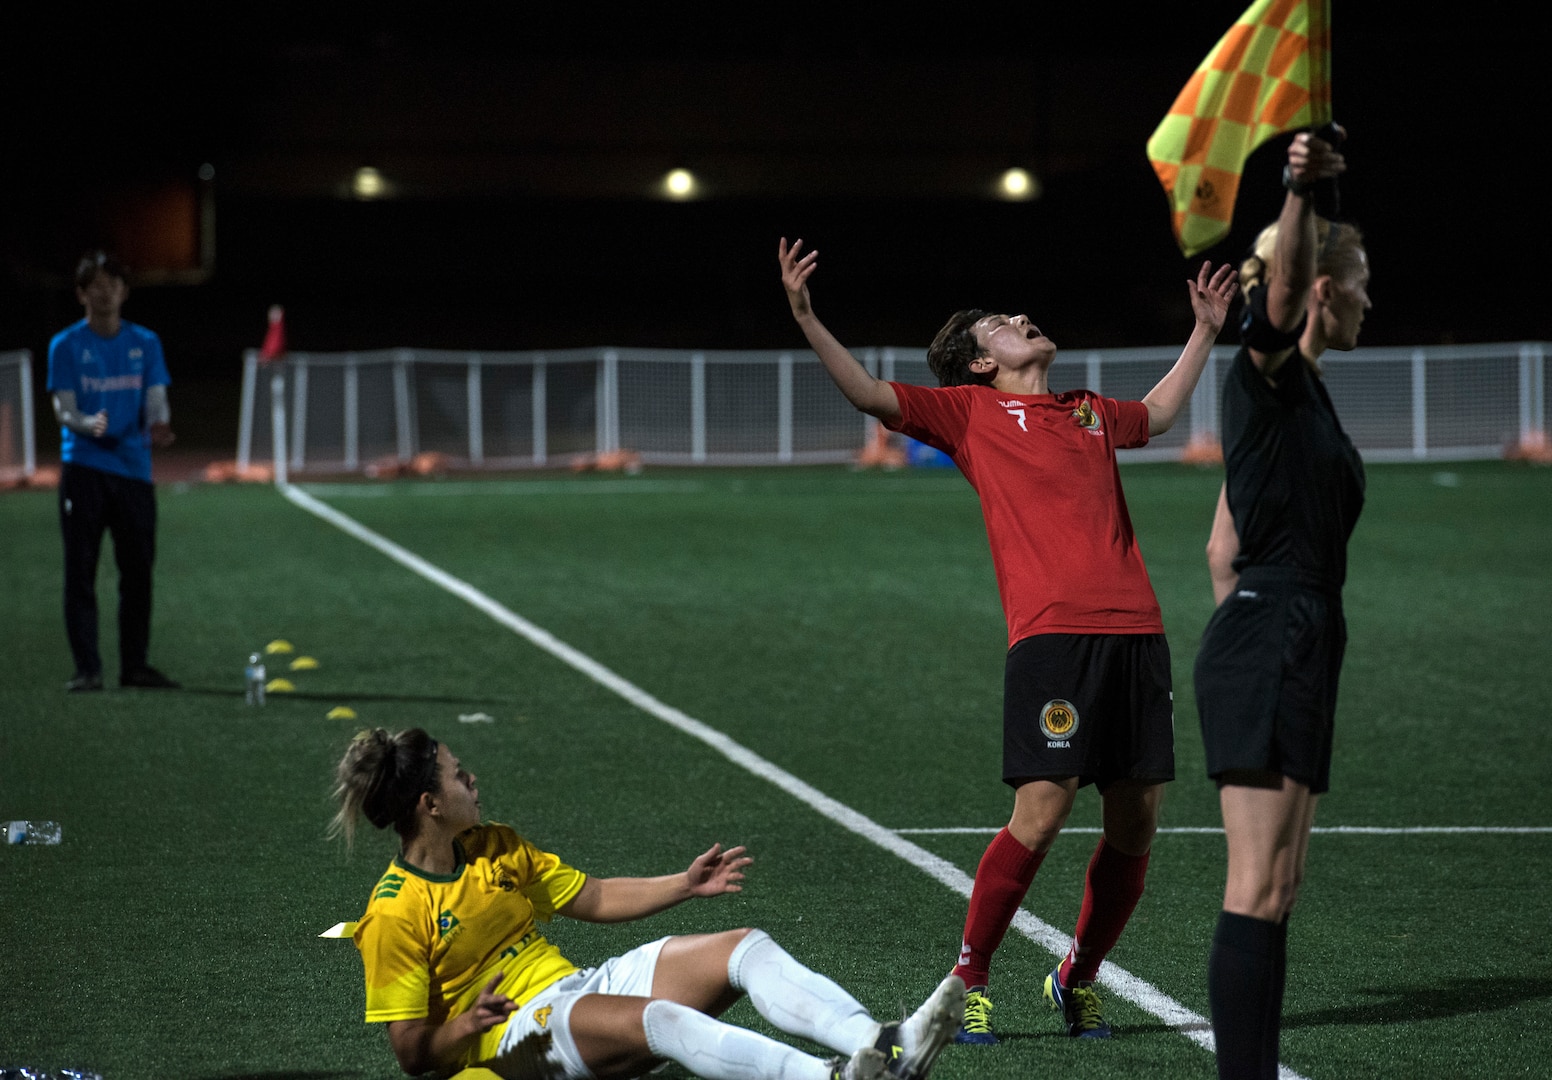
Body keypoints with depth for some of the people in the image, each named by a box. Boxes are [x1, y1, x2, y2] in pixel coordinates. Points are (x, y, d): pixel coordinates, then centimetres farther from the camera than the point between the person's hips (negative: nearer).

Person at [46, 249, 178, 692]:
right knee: (80, 571, -4)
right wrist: (88, 424, -27)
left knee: (138, 571, 5)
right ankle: (86, 668, -1)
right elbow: (63, 408, -5)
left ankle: (135, 664, 15)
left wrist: (158, 427, -18)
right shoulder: (66, 346, 1)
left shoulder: (145, 343, 9)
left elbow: (155, 401, 5)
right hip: (83, 468, -3)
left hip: (134, 469, 3)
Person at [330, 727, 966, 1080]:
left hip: (580, 990, 8)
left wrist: (684, 885, 13)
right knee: (656, 1018, -37)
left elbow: (592, 899, 22)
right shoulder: (395, 913, -10)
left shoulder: (494, 848, 12)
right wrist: (465, 1026, -28)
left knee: (748, 948, -11)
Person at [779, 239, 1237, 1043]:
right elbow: (869, 394, 3)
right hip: (1051, 636, -6)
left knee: (1135, 825, 4)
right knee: (1040, 813, -13)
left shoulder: (1090, 413, 26)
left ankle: (1078, 977, 22)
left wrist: (1204, 329, 50)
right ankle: (970, 979, 2)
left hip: (1136, 632, 6)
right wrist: (806, 319, -7)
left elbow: (1157, 412, 48)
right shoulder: (970, 410, 11)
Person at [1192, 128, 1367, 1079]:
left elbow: (1223, 547, 23)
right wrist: (1301, 193, -47)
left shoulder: (1299, 392, 20)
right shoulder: (1272, 371, -7)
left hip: (1291, 652, 10)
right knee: (1259, 891, -13)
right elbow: (1280, 290, -31)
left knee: (1276, 889, 10)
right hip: (1270, 650, -10)